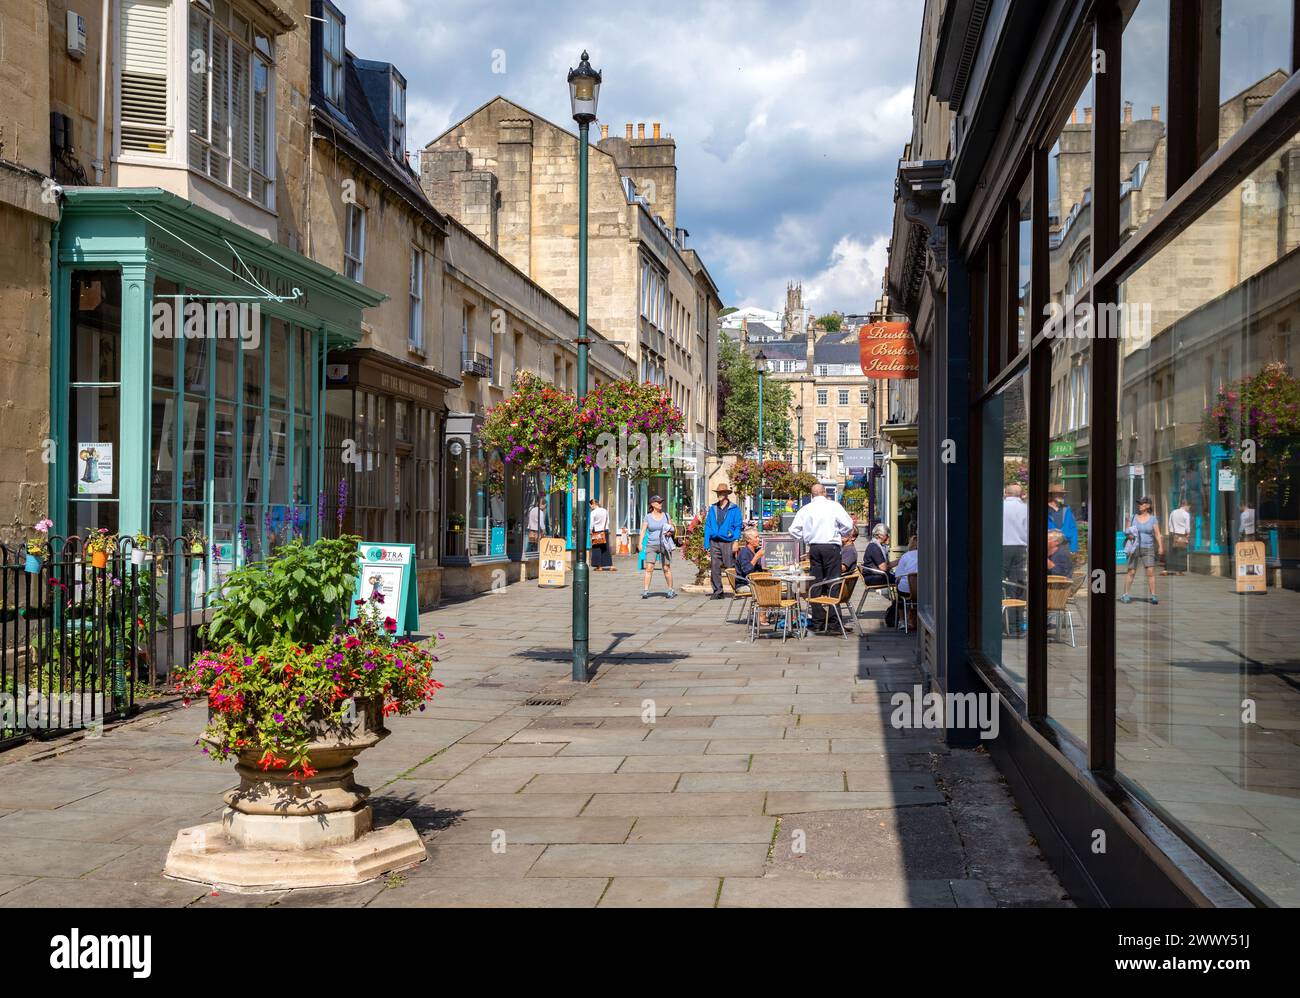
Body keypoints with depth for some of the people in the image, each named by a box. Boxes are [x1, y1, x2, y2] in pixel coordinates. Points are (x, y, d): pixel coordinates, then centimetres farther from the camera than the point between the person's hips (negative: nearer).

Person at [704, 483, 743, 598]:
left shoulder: (734, 509, 4)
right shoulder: (713, 508, 14)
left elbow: (738, 526, 1)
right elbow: (707, 526, 14)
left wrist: (736, 541, -11)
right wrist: (706, 544, 6)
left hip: (728, 542, -4)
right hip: (715, 542, 4)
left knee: (731, 568, -2)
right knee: (714, 567, -1)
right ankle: (717, 591, 4)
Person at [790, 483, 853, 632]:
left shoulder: (805, 509, 6)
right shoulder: (834, 506, -2)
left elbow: (793, 530, 3)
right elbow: (848, 524, -3)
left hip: (814, 548, 3)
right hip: (831, 547, -3)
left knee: (816, 583, 7)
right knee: (832, 583, -1)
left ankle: (818, 621, 7)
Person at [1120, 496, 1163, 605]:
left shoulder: (1153, 519, 2)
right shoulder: (1133, 517, 5)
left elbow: (1157, 534, -3)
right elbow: (1127, 530, 8)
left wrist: (1160, 546, -16)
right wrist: (1128, 534, -16)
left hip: (1148, 549, 0)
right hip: (1134, 548, 1)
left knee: (1150, 572, -10)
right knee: (1131, 572, -1)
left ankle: (1153, 596, -7)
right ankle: (1125, 595, 8)